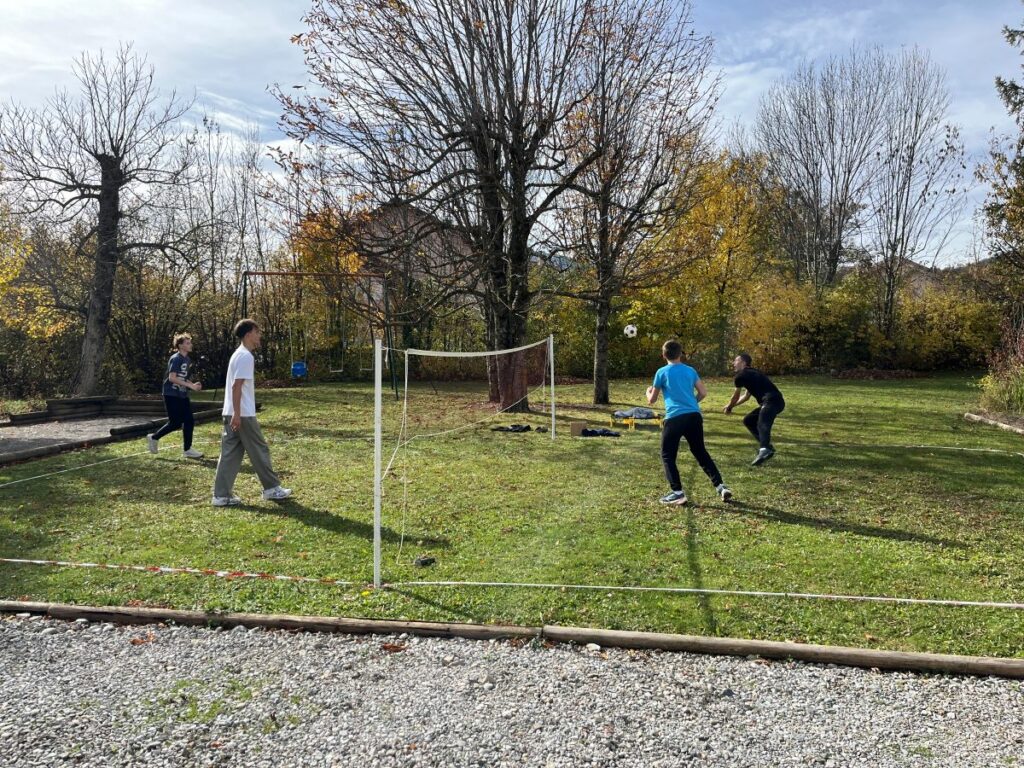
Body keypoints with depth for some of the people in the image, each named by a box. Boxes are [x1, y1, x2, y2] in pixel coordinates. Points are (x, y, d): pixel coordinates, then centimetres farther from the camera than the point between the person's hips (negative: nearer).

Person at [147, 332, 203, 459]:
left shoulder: (187, 359, 10)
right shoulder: (176, 359, -16)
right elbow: (172, 378, -23)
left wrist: (192, 384, 1)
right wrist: (190, 385, -24)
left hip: (182, 395, 8)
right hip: (171, 395, -8)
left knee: (189, 421, 2)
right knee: (176, 423, -4)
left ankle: (188, 450, 8)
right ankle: (153, 437, 18)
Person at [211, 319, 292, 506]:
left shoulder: (239, 355, 17)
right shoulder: (246, 356, -13)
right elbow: (237, 386, -20)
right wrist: (237, 413, -23)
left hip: (232, 413, 9)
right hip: (243, 414, -9)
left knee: (230, 454, 7)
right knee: (260, 451, 2)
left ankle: (221, 495, 6)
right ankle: (272, 488, 13)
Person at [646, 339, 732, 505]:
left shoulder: (662, 372, 3)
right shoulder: (690, 370, 14)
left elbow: (652, 401, 10)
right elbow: (703, 393, 12)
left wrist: (649, 391, 32)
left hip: (674, 418, -4)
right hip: (694, 416, 4)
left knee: (667, 455, 9)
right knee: (701, 453, 18)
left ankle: (677, 492, 1)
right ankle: (720, 486, 12)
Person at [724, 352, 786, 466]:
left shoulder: (741, 375, -1)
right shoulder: (750, 374, 28)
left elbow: (736, 396, 12)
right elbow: (746, 396, 39)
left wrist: (729, 407, 29)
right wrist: (732, 405, 40)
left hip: (772, 401, -10)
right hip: (773, 401, 10)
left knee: (762, 424, -31)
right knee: (748, 420, 20)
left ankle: (765, 450, -57)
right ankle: (767, 446, 18)